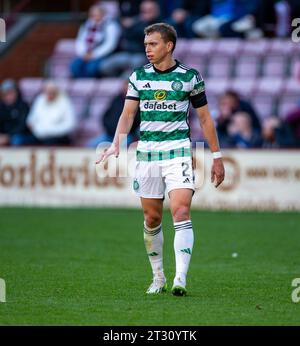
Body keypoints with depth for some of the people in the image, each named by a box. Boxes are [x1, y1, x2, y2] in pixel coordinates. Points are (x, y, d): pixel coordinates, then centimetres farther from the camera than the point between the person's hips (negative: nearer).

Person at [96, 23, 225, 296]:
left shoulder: (190, 77, 0)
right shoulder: (138, 76, 8)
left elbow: (205, 118, 6)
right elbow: (128, 114, 6)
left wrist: (217, 156, 6)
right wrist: (116, 145, -10)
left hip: (178, 151, -3)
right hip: (146, 151, 3)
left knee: (181, 211, -17)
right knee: (151, 218, 7)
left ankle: (180, 280, -23)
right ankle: (158, 278, 21)